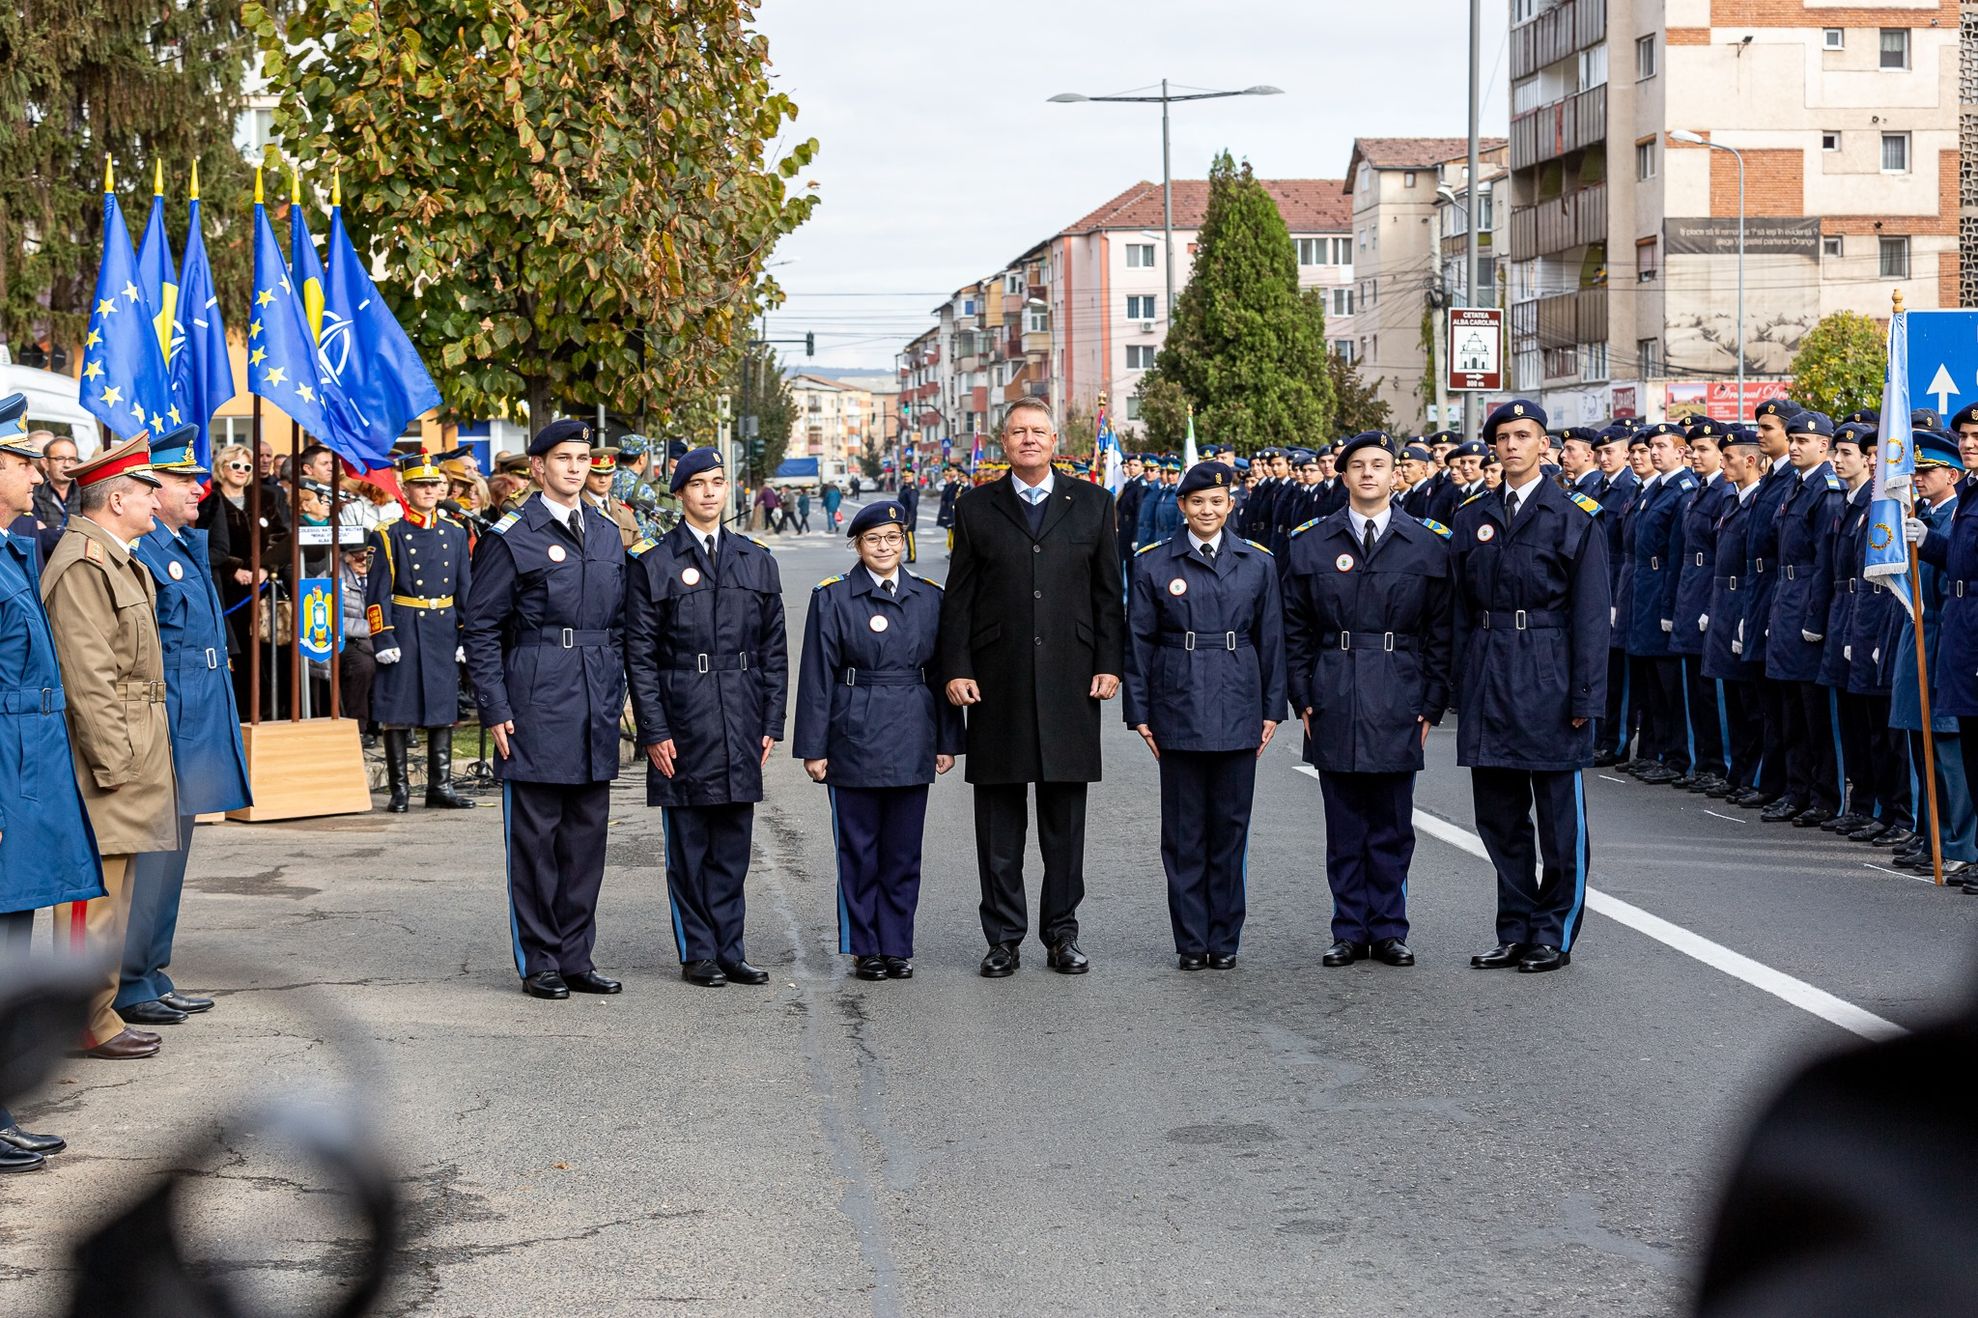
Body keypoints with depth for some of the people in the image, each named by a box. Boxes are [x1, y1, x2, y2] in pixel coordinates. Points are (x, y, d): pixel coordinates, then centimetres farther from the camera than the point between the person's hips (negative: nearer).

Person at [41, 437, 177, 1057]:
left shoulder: (118, 560, 17)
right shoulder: (83, 565, -16)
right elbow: (87, 676, -21)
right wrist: (112, 761, -21)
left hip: (134, 749, 11)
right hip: (109, 755, -11)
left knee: (113, 890, 14)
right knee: (99, 894, -5)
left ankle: (99, 1011, 21)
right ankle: (90, 1023, 0)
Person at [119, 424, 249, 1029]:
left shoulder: (188, 544, 16)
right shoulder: (139, 550, -15)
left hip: (197, 726, 10)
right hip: (165, 728, -10)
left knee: (169, 852, 15)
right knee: (149, 854, -5)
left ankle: (153, 978, 23)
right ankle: (127, 987, 1)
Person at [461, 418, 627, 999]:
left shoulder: (607, 535, 13)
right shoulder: (510, 537, -5)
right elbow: (481, 630, -5)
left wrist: (616, 697, 13)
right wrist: (495, 711, -10)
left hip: (595, 711, 6)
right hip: (535, 705, -6)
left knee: (587, 833, 8)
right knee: (535, 835, 0)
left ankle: (576, 957, 16)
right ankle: (539, 962, 8)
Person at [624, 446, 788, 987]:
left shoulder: (757, 561, 11)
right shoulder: (654, 565, 0)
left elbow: (774, 651, 12)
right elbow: (639, 656, -3)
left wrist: (771, 722, 6)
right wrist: (653, 731, -9)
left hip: (741, 724, 3)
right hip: (682, 721, -3)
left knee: (733, 843, 7)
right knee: (688, 845, 2)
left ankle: (730, 951, 14)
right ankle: (698, 954, 10)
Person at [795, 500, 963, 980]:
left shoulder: (929, 598, 8)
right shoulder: (832, 598, -1)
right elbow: (816, 677, -2)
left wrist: (947, 740, 7)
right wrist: (813, 747, -5)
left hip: (911, 739, 2)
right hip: (855, 738, -2)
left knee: (903, 850, 6)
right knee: (859, 850, 3)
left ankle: (897, 947, 14)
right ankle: (865, 949, 12)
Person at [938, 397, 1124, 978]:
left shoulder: (1091, 503, 8)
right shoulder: (976, 508, 6)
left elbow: (1108, 591, 8)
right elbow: (959, 596, 5)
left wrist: (1110, 664, 0)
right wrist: (956, 668, -3)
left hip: (1070, 682, 0)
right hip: (997, 684, 0)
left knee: (1065, 818, 6)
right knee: (999, 818, 4)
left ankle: (1062, 934, 15)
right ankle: (1004, 938, 11)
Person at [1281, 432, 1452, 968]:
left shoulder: (1430, 544, 4)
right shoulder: (1310, 542, 6)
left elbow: (1441, 631, 5)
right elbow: (1295, 628, 9)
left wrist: (1432, 702, -1)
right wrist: (1303, 696, 2)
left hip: (1398, 703, -1)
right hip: (1334, 703, 1)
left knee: (1392, 827, 4)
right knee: (1344, 827, 5)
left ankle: (1389, 931, 14)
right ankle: (1350, 930, 13)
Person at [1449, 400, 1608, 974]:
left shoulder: (1575, 518, -3)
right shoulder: (1473, 518, 10)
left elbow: (1590, 614, -6)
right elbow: (1462, 609, 13)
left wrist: (1585, 695, -11)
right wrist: (1463, 683, 7)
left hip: (1550, 679, -5)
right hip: (1489, 682, 5)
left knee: (1559, 816, 3)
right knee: (1498, 814, 10)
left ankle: (1553, 934, 12)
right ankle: (1516, 931, 19)